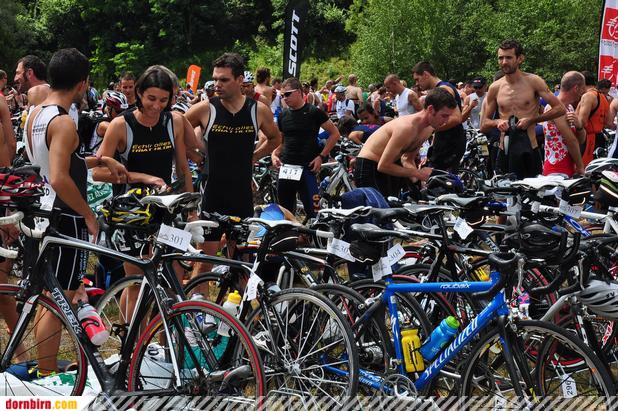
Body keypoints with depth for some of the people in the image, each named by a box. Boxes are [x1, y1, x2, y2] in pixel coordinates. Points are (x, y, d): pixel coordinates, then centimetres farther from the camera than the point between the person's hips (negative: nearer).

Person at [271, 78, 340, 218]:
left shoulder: (313, 112, -4)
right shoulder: (283, 115, 12)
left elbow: (335, 134, -1)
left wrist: (322, 156, -7)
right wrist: (274, 154, 2)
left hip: (307, 168, -5)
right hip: (286, 168, 6)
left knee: (313, 210, -10)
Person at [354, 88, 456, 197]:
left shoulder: (429, 129, -2)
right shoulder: (407, 127, -31)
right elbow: (383, 166, -29)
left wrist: (417, 179, -11)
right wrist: (417, 173, -24)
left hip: (387, 167, 9)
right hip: (368, 168, -9)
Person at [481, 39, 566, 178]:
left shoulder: (533, 81, -2)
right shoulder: (495, 88, 6)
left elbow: (560, 109, -5)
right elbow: (483, 125, 12)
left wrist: (532, 120, -13)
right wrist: (497, 122, -10)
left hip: (529, 151, -2)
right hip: (504, 153, 3)